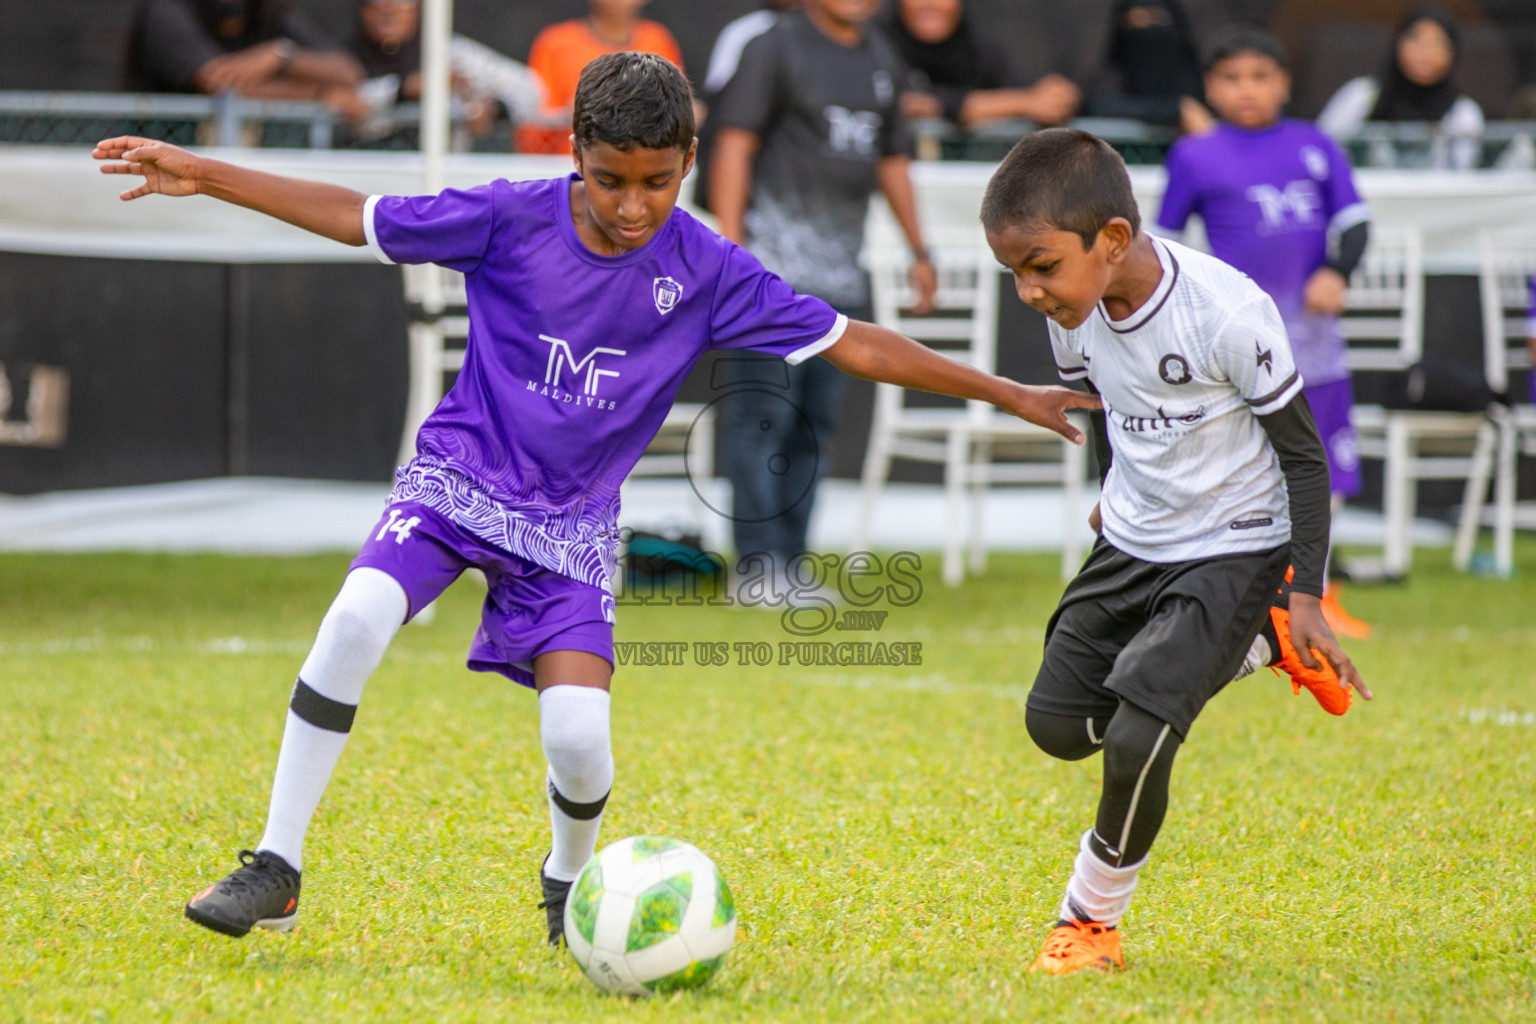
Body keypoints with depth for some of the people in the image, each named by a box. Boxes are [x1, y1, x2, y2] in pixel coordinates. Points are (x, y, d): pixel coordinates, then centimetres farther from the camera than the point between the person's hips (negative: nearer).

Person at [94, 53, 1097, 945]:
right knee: (356, 620, -28)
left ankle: (569, 884, 20)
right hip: (457, 477, -1)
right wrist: (203, 175, -7)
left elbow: (852, 344, -4)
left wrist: (1007, 393, -4)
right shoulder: (513, 220, -12)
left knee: (579, 736, -16)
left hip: (572, 524, 1)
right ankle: (275, 873, -15)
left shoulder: (705, 271, -9)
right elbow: (356, 216, -3)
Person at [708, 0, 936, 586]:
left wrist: (918, 250, 26)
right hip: (776, 264, -7)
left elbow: (891, 158, 26)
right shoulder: (777, 49, -2)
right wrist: (731, 245, -16)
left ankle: (790, 564, 11)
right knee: (765, 414, -9)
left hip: (842, 274, 7)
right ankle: (758, 565, -8)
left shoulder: (882, 60, 17)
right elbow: (734, 146, -7)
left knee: (817, 421, 7)